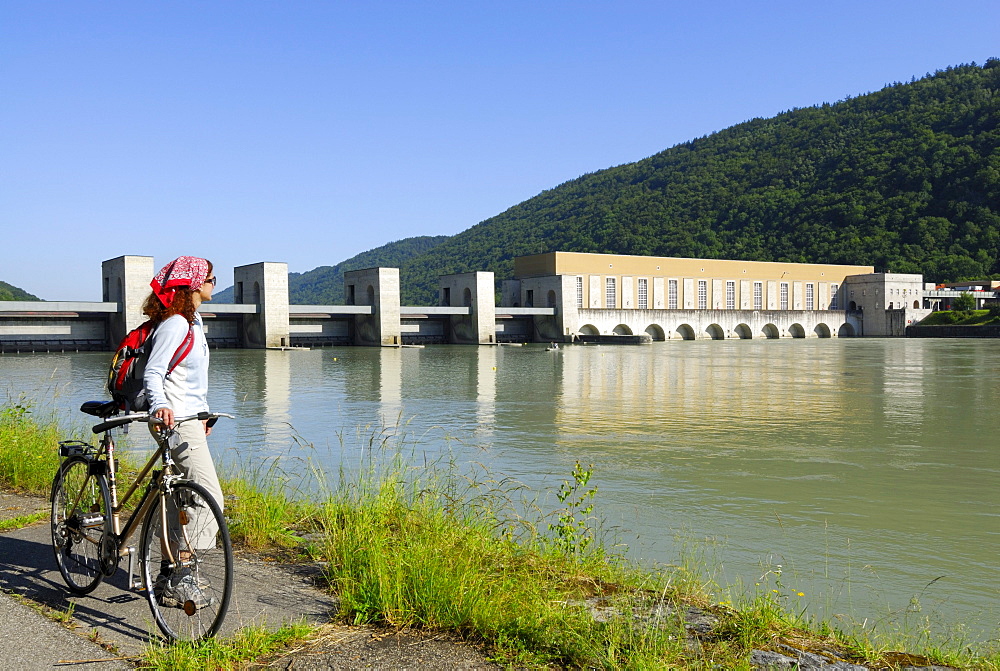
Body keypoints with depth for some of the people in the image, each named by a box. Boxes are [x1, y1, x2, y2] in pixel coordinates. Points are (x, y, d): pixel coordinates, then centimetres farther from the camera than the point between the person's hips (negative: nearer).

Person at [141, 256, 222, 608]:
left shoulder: (193, 321, 15)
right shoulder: (174, 324, -15)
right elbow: (152, 373, -22)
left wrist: (203, 412, 31)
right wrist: (159, 405, -41)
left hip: (190, 420, 10)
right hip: (175, 420, -10)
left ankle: (169, 573, 24)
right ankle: (178, 582, -10)